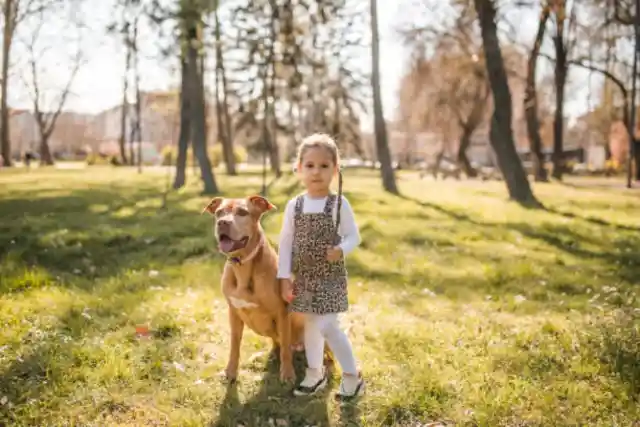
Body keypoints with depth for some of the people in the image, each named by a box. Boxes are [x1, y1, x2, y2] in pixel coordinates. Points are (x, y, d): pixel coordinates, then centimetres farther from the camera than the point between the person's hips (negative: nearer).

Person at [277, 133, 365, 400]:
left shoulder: (339, 203, -10)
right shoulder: (294, 205, -2)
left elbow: (354, 236, -4)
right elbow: (285, 242, 2)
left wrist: (341, 250, -25)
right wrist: (285, 278, -1)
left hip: (330, 276, -4)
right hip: (304, 277, 4)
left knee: (327, 326, -10)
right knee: (310, 325, 15)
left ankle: (353, 376, 8)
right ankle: (315, 373, 32)